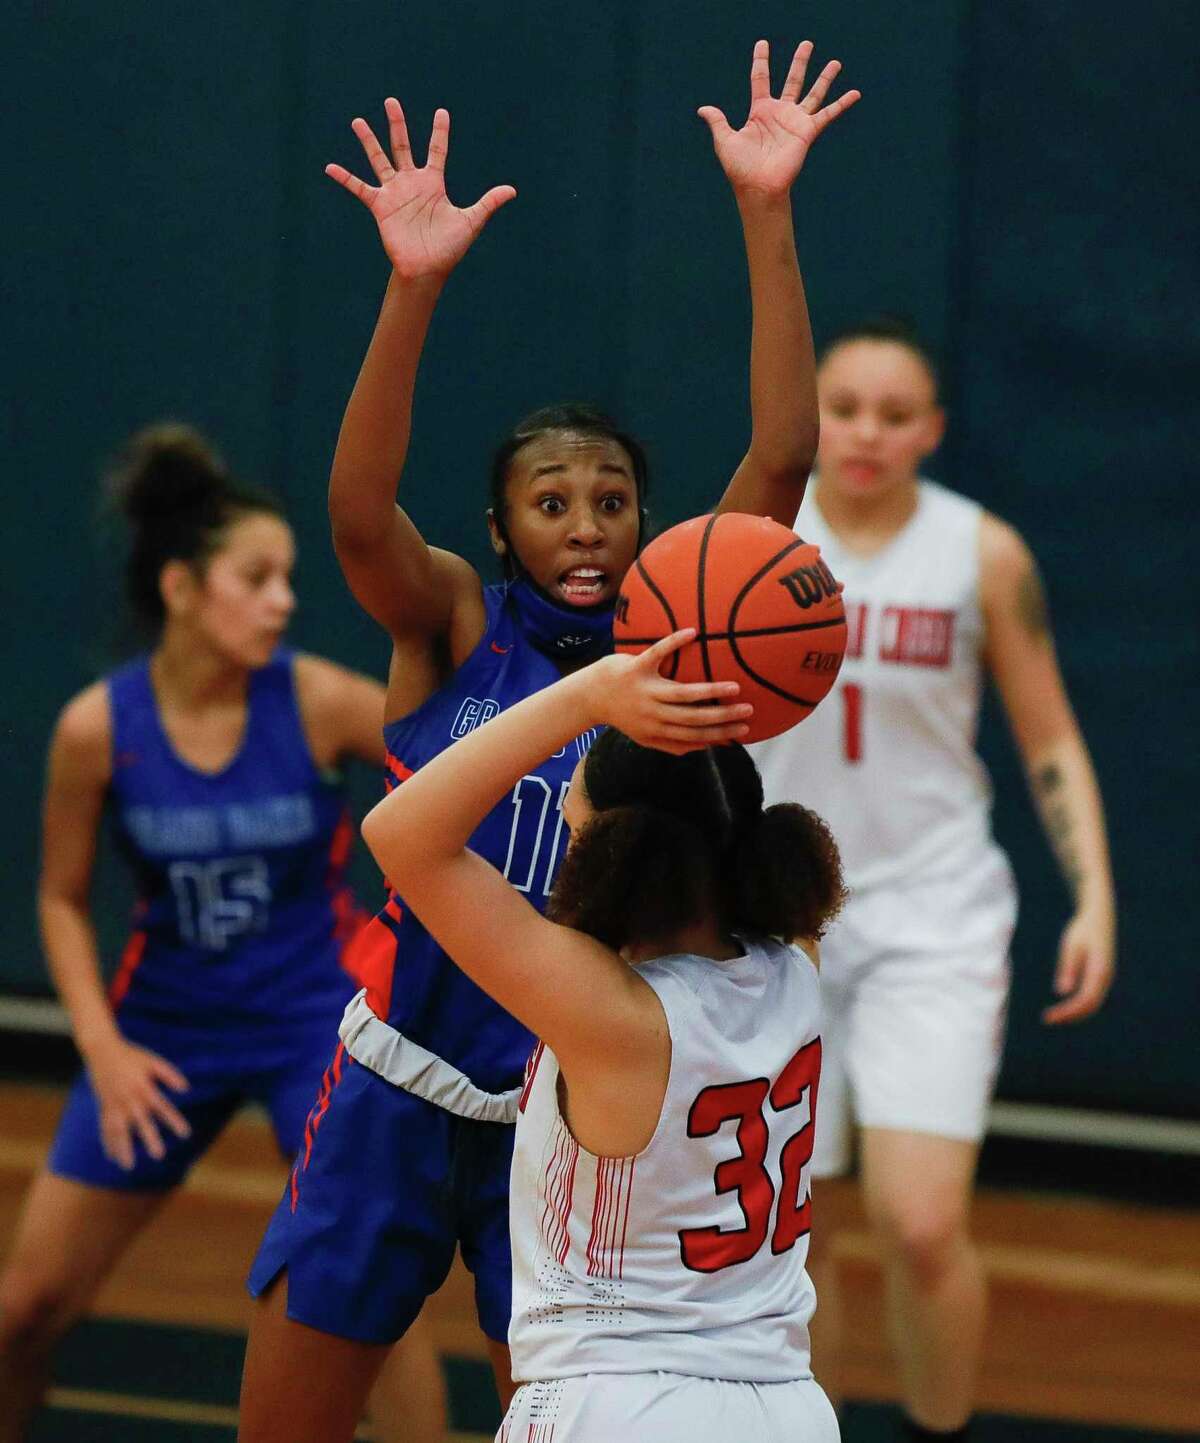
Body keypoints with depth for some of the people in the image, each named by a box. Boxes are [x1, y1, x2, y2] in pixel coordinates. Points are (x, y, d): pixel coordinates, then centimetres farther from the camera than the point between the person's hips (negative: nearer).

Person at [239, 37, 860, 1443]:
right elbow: (356, 512, -26)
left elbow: (783, 455, -15)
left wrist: (767, 215, -24)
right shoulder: (456, 630, -5)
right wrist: (414, 287, -39)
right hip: (398, 1100, -1)